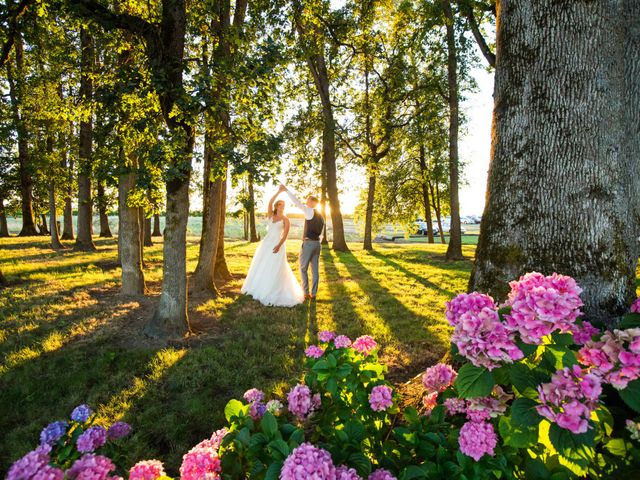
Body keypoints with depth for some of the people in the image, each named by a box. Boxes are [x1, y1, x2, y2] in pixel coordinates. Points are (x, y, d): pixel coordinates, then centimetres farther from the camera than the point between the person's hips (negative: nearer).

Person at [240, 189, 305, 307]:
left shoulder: (286, 220, -1)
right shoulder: (270, 215, 9)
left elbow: (285, 235, -10)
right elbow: (270, 203, -8)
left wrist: (279, 245, -25)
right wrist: (279, 192, -12)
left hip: (277, 244, -5)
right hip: (266, 243, 5)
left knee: (275, 269, -6)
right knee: (262, 267, 12)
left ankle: (275, 292, 4)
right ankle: (260, 287, 29)